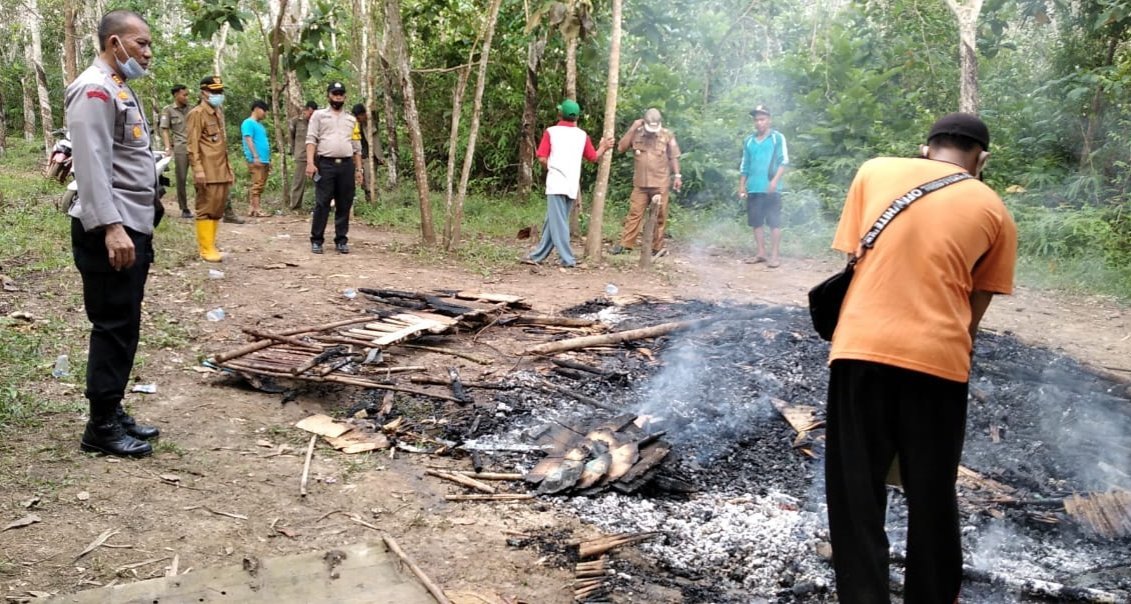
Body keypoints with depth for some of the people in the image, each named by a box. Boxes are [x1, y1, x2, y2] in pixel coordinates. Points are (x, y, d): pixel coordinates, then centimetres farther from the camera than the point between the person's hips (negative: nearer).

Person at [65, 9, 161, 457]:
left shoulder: (120, 89, 20)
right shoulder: (94, 90, -12)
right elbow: (92, 166, -21)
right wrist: (111, 226, -28)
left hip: (133, 228, 10)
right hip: (109, 232, -10)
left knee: (125, 328, 13)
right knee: (112, 328, -6)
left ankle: (113, 412, 22)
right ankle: (101, 427, 3)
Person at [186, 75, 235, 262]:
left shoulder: (219, 112, 20)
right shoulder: (197, 113, -5)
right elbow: (193, 144, -11)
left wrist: (229, 168, 20)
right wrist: (198, 170, -18)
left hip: (222, 171, 8)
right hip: (207, 172, -8)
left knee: (218, 208, 9)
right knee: (206, 209, -5)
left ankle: (211, 246, 16)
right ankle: (207, 249, -1)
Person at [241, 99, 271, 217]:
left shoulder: (259, 124, 22)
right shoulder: (248, 123, -5)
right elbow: (248, 140, -13)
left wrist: (268, 160, 22)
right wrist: (255, 157, -20)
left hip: (264, 160, 9)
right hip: (255, 160, -9)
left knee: (261, 185, 8)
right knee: (257, 184, -11)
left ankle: (252, 208, 12)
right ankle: (256, 209, -12)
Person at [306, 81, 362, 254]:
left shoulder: (351, 119, 18)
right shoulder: (319, 115, 8)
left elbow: (356, 147, 18)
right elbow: (311, 140, -1)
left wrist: (358, 169, 12)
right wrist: (310, 162, -14)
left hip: (346, 165, 3)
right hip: (325, 164, -3)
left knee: (344, 205, 4)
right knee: (322, 203, -4)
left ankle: (341, 240, 11)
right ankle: (316, 240, 2)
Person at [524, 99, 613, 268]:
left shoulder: (551, 131, -1)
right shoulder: (582, 135, 10)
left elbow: (542, 158, -6)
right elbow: (594, 158, 19)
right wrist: (603, 147, 36)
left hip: (556, 182, -5)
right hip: (572, 185, 5)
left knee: (558, 222, -3)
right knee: (553, 221, 11)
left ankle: (567, 259, -8)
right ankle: (537, 255, 16)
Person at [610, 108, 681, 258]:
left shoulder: (667, 135, 1)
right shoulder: (636, 134, 3)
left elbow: (674, 157, 5)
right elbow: (621, 148, -5)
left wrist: (677, 176, -1)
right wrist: (632, 128, -8)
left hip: (660, 184, -1)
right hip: (640, 183, 1)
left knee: (659, 216, 4)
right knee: (634, 213, -1)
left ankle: (657, 247, 11)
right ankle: (625, 244, 0)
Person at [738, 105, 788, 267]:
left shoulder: (777, 138, 1)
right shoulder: (749, 141, 15)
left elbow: (783, 161, -6)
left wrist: (775, 180, -18)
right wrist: (741, 186, 13)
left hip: (771, 188, -5)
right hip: (753, 189, 5)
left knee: (774, 222, -3)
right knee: (756, 222, 8)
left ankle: (774, 255, -1)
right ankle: (761, 253, 16)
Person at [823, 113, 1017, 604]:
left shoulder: (875, 171, 13)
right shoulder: (994, 211, 12)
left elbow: (853, 259, 13)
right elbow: (975, 307, 13)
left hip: (862, 346, 0)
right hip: (937, 357, 0)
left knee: (856, 492, 9)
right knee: (932, 496, 15)